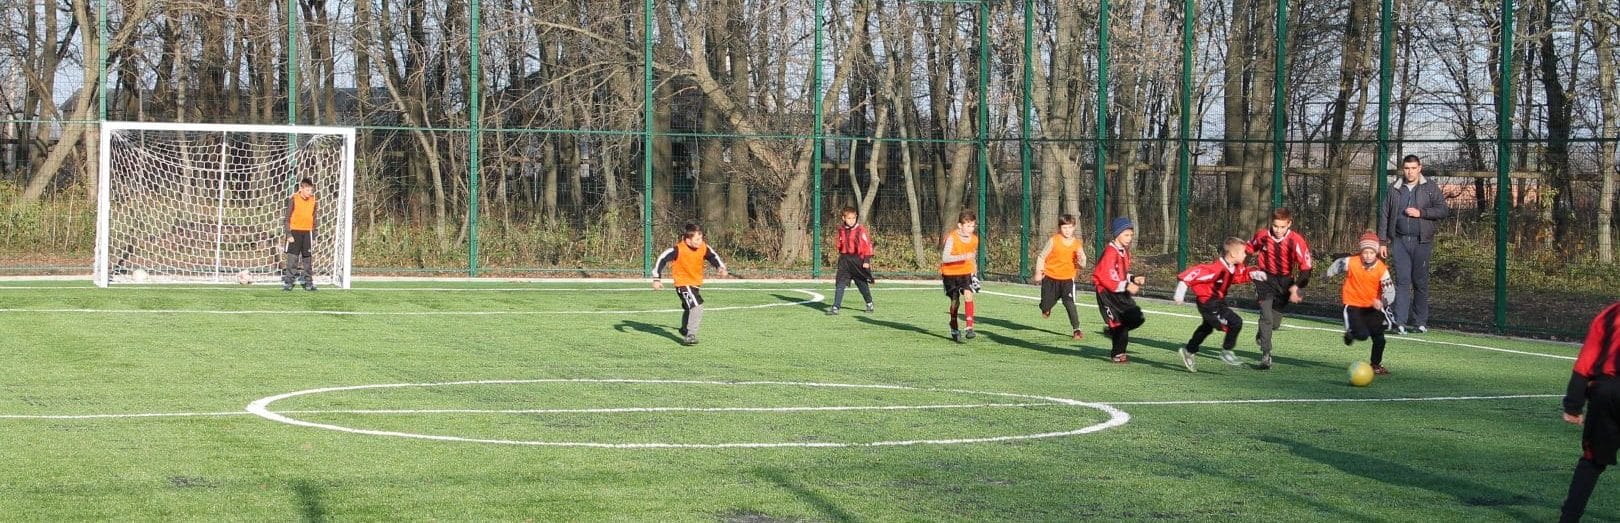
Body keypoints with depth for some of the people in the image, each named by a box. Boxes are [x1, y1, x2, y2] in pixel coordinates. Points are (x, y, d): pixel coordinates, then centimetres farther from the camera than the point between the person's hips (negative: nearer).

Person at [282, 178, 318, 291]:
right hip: (294, 232, -4)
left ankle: (309, 283, 11)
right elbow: (287, 218, -5)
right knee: (292, 258, -5)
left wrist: (313, 235, 11)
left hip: (307, 232, 4)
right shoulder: (293, 199, -7)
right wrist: (289, 234, -10)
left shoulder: (312, 201, 5)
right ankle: (288, 283, -2)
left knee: (308, 258, 6)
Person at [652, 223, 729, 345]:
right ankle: (690, 335, -21)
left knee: (690, 309, 26)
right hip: (683, 283, -7)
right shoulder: (678, 250, -25)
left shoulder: (704, 248, -11)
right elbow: (662, 259, -20)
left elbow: (713, 257, 3)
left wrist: (721, 267, -16)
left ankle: (685, 331, 52)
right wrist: (657, 279, -20)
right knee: (697, 305, -26)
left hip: (696, 283, 7)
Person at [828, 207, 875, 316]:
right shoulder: (841, 230, 7)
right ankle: (835, 307, -11)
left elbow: (867, 244, -8)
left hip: (858, 259, -4)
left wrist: (866, 260, -12)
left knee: (862, 283, 10)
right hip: (845, 260, 4)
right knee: (840, 283, -7)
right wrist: (841, 256, 14)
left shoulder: (860, 229, -8)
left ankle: (869, 304, 31)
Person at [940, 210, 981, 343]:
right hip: (951, 273, -2)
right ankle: (954, 329, 27)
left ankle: (969, 327, -23)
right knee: (955, 301, 5)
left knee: (968, 295, -21)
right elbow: (945, 258, -29)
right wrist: (963, 257, -39)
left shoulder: (974, 239, -3)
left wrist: (974, 271, 17)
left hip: (966, 272, 2)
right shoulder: (951, 238, -20)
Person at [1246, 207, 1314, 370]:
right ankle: (1266, 357, -13)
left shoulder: (1296, 241, -18)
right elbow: (1248, 250, 10)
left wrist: (1297, 287, -30)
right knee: (1266, 316, -15)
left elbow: (1306, 267, -19)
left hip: (1284, 280, 0)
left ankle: (1262, 332, 46)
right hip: (1265, 278, 0)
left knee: (1275, 323, 9)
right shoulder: (1261, 235, -11)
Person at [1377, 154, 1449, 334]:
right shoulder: (1394, 189, 9)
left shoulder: (1430, 188, 4)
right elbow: (1384, 216, 11)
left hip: (1422, 241, -1)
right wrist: (1382, 242, 6)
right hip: (1400, 241, 1)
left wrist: (1421, 213, -13)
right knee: (1402, 281, -6)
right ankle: (1400, 322, -11)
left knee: (1420, 282, 4)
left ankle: (1420, 322, 13)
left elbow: (1443, 210, -2)